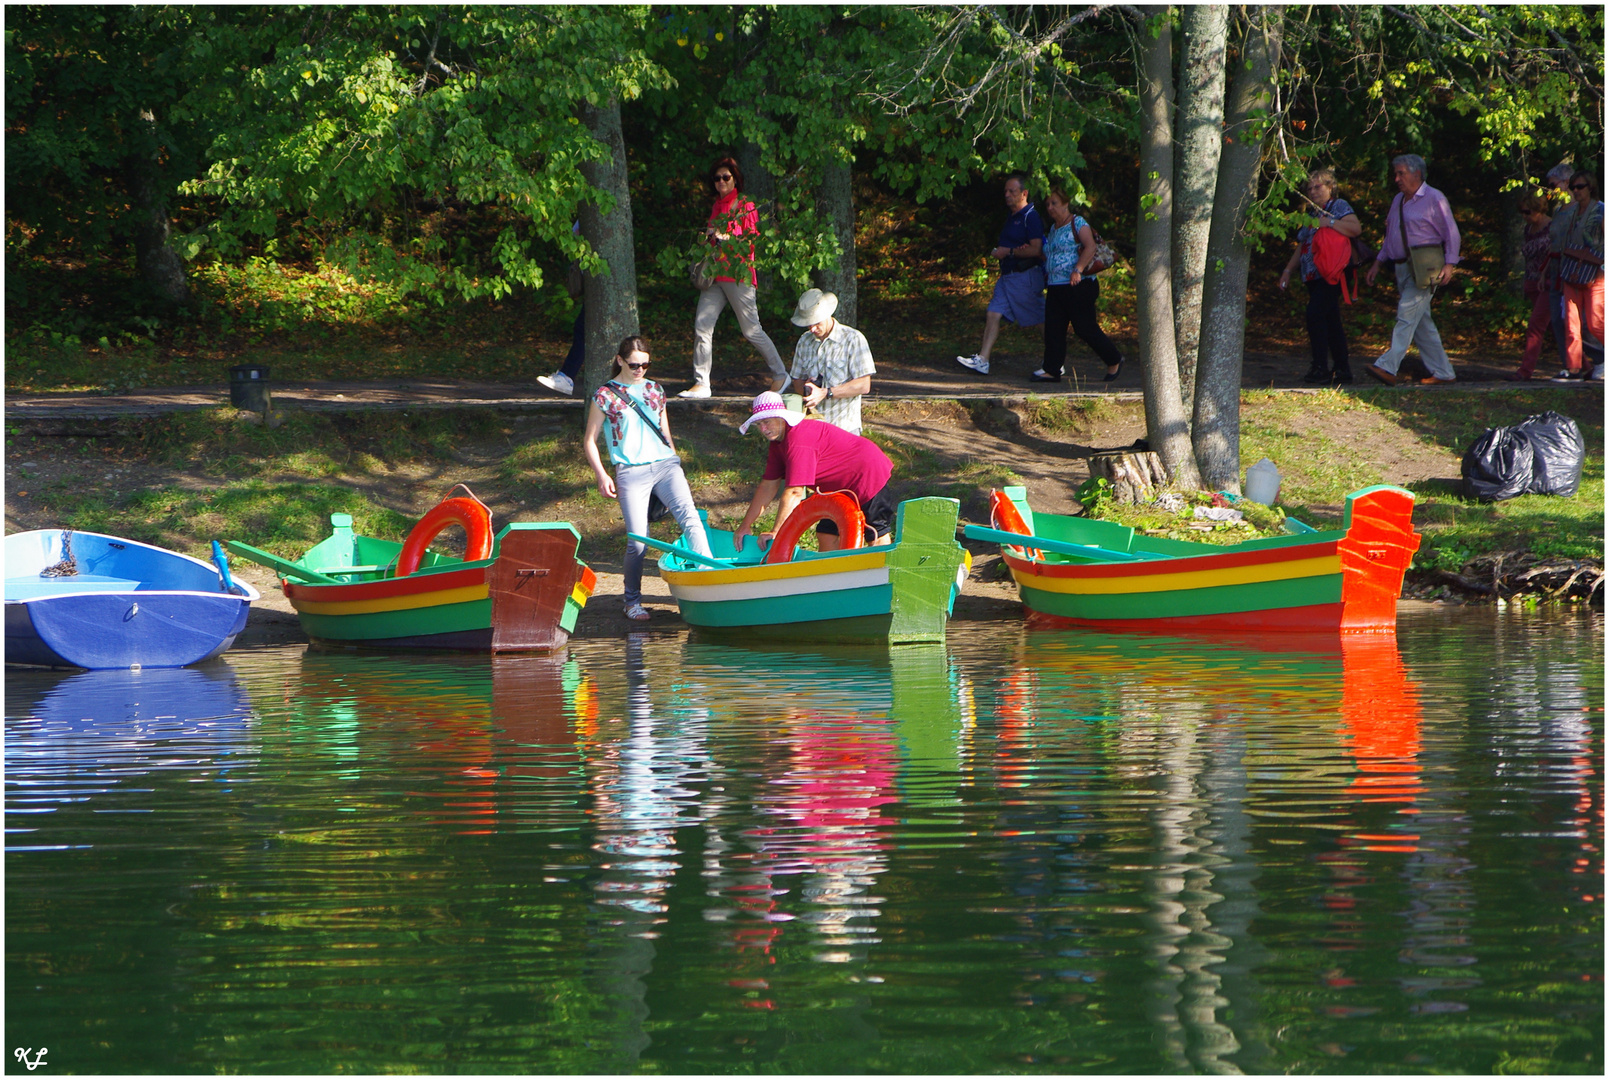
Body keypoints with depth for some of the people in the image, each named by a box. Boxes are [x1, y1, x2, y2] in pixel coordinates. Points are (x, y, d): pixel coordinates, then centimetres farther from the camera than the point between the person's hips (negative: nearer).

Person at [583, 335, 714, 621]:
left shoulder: (655, 390, 16)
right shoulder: (605, 396, 4)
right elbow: (589, 441, 8)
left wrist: (675, 463, 22)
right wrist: (601, 475, -3)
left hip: (665, 464, 3)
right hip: (631, 472, -3)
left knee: (690, 519, -20)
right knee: (637, 541, -8)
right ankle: (633, 602, 10)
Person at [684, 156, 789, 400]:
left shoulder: (745, 205, -3)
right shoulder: (717, 206, 19)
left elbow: (752, 240, -8)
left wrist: (726, 237, -19)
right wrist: (708, 236, 8)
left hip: (738, 273, -7)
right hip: (715, 274, 7)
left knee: (751, 330, -2)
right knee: (701, 327, -5)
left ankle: (781, 375, 12)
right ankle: (701, 383, -3)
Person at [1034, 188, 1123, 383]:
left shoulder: (1077, 223, -7)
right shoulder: (1053, 229, 18)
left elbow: (1090, 248, -18)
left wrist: (1078, 270, -28)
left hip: (1077, 285, -8)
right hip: (1055, 287, 8)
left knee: (1085, 328, -4)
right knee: (1053, 329, 1)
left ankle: (1114, 360, 12)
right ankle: (1051, 369, 3)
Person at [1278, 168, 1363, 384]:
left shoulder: (1339, 207, -2)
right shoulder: (1313, 214, 24)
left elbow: (1356, 228, -19)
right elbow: (1302, 246, 28)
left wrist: (1329, 223, -23)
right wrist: (1288, 270, 22)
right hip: (1313, 275, 9)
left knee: (1315, 314, -19)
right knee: (1331, 321, 8)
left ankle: (1320, 368, -19)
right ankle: (1342, 369, 10)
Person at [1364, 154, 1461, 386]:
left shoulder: (1434, 199, -5)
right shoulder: (1398, 200, 18)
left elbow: (1451, 233, -7)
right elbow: (1390, 236, 25)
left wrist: (1449, 265, -16)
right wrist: (1378, 263, 19)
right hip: (1402, 268, 8)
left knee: (1407, 315, -17)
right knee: (1422, 323, 8)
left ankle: (1388, 367, -26)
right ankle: (1443, 372, 14)